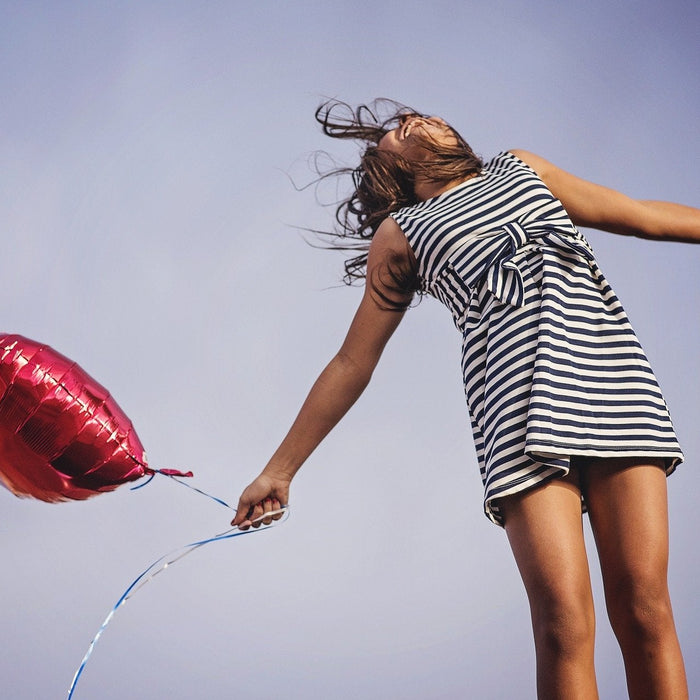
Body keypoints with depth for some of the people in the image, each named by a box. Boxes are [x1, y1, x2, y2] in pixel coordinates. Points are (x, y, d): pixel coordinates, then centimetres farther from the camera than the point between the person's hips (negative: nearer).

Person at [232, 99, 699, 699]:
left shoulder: (522, 170, 31)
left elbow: (645, 216, 33)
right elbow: (351, 365, 25)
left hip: (609, 369, 2)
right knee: (563, 622, -17)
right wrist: (278, 471, 23)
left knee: (644, 609, -10)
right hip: (519, 401, -2)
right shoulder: (400, 234, 23)